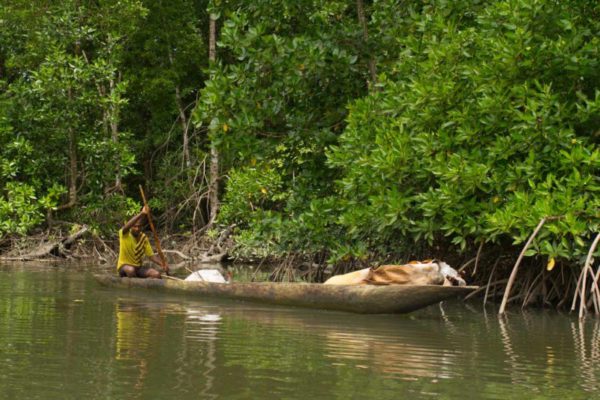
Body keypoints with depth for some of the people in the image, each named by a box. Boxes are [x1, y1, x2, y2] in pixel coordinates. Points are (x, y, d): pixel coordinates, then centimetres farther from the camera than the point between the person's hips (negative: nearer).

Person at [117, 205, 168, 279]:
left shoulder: (144, 237, 3)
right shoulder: (124, 234, -12)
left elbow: (151, 255, 1)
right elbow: (126, 226, -37)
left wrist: (162, 264, -19)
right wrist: (142, 213, -48)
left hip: (138, 268, 5)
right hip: (124, 267, -5)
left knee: (156, 274, -18)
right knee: (131, 270, -40)